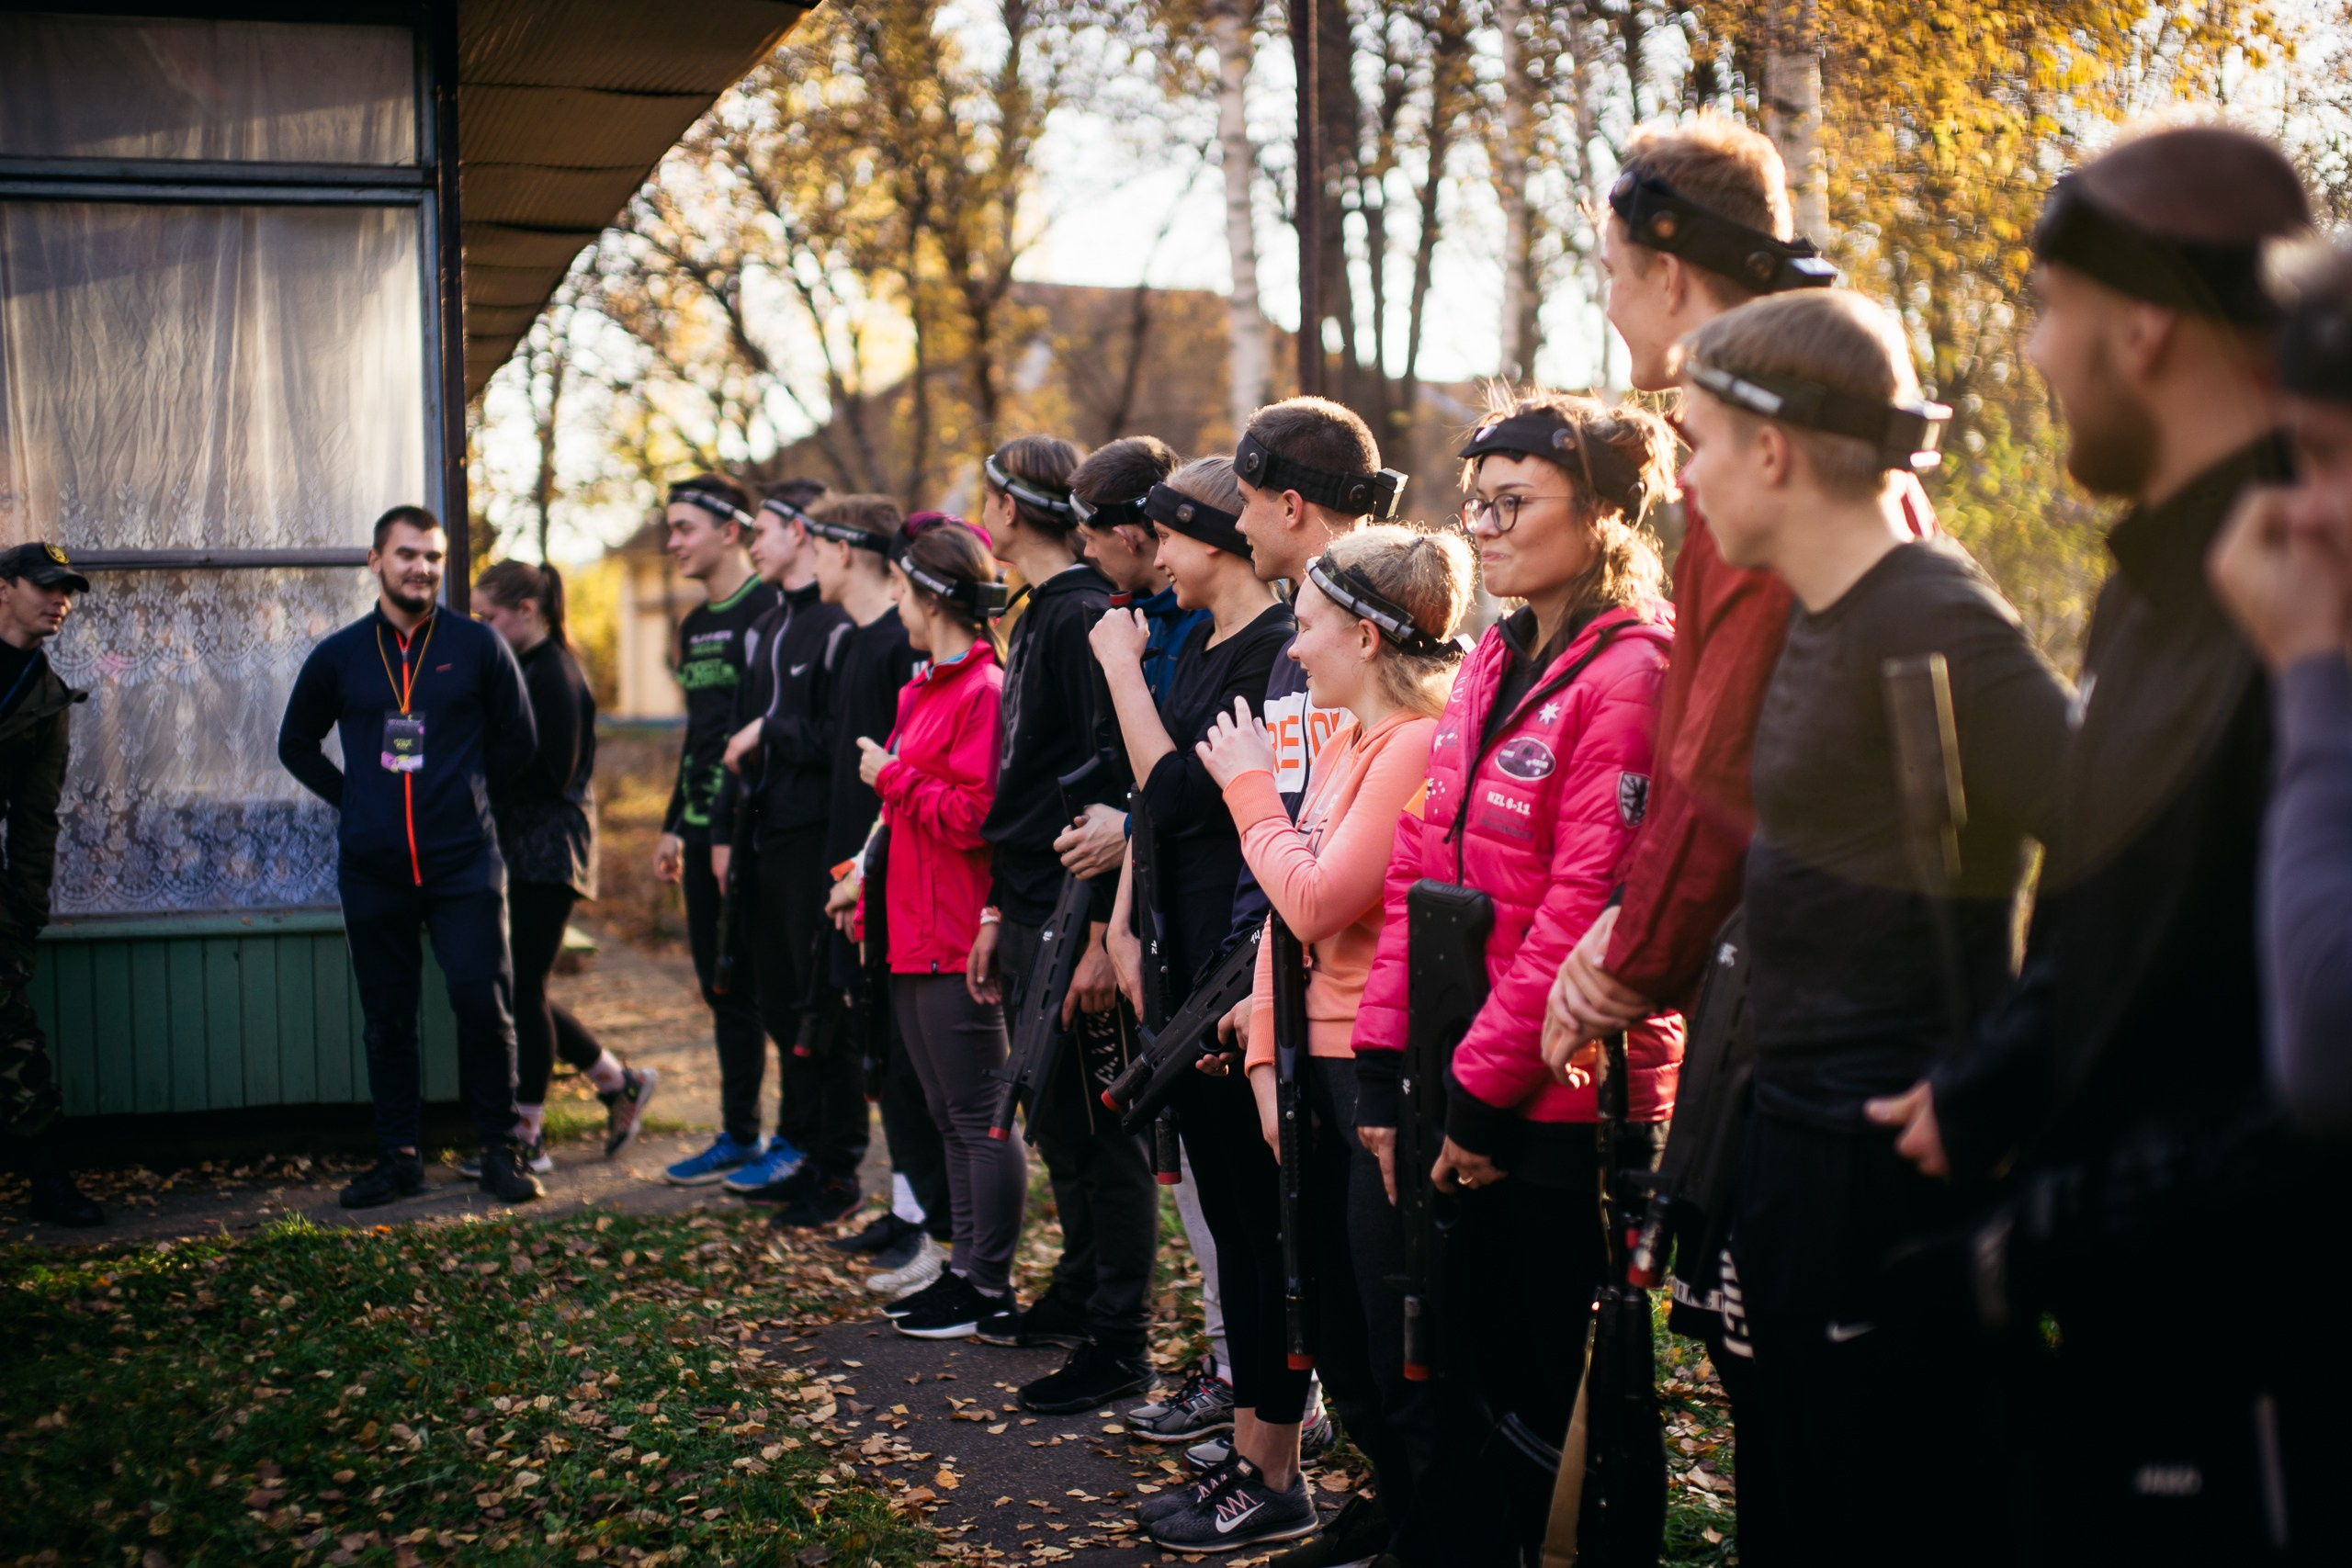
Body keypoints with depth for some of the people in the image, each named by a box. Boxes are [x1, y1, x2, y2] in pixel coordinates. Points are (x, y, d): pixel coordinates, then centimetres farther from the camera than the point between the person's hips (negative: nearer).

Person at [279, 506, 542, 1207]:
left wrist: (470, 799, 9)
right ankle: (396, 1157, 17)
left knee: (484, 1005, -8)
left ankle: (500, 1153, 3)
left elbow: (519, 740, 11)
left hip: (464, 864, -2)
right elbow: (296, 743, 19)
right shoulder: (339, 656, 7)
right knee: (387, 1018, 7)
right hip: (373, 870, 2)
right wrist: (356, 801, 10)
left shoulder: (478, 646, 2)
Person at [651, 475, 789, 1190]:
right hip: (705, 833, 9)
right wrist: (675, 826, 20)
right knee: (723, 988, 13)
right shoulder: (694, 626, 17)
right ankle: (738, 1137, 22)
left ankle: (798, 1143, 6)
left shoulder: (768, 610, -11)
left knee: (772, 985, -3)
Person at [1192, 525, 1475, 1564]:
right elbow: (1285, 908, 13)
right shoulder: (1339, 740, 12)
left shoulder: (1419, 746, -17)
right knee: (1333, 1321, 17)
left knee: (1388, 1332, 3)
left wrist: (1252, 789, -9)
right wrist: (1267, 1057, 7)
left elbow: (1315, 904, -22)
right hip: (1322, 1064, 9)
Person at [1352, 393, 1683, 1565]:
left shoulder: (1629, 674, -13)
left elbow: (1586, 909, -18)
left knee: (1556, 1397, 5)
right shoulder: (1492, 666, 12)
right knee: (1447, 1378, 14)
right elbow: (1416, 871, 11)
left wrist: (1486, 1090, -16)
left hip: (1564, 1104, -8)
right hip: (1458, 1097, 8)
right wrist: (1387, 1064, 4)